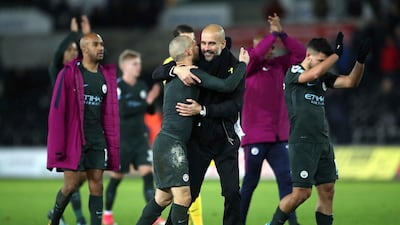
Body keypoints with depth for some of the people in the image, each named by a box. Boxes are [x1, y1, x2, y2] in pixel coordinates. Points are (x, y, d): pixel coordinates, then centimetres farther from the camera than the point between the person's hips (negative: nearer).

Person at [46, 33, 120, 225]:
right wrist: (57, 146, -11)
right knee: (71, 184, -3)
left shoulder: (107, 75, 9)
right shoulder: (69, 73, -6)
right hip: (74, 138, -4)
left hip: (97, 139, 4)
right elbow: (57, 110, -8)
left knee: (97, 184, 0)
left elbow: (110, 112, 14)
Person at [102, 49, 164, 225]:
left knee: (148, 173, -9)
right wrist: (146, 103, -20)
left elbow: (151, 111, 13)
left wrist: (152, 101, -8)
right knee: (116, 177, 5)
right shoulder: (117, 86, -10)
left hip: (140, 139, 4)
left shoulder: (142, 86, 8)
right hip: (122, 140, -4)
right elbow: (122, 110, -21)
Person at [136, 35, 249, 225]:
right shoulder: (192, 73, -11)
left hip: (165, 143, 10)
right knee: (183, 197, -15)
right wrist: (243, 63, -1)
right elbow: (227, 86, -15)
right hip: (172, 143, -10)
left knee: (163, 197, 16)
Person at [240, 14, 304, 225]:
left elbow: (300, 53, 6)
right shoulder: (248, 66, -5)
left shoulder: (278, 65, 11)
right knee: (250, 182, 3)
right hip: (255, 135, -5)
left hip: (278, 136, 5)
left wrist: (281, 34, -3)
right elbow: (257, 53, -25)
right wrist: (274, 33, -12)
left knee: (286, 179, -3)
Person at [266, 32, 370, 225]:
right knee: (301, 193, -9)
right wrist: (337, 53, -20)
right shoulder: (294, 72, -6)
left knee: (327, 191, 4)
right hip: (302, 142, -7)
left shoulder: (324, 77, 14)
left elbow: (351, 82, 8)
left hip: (323, 142, 7)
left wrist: (360, 60, -7)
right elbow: (314, 73, -26)